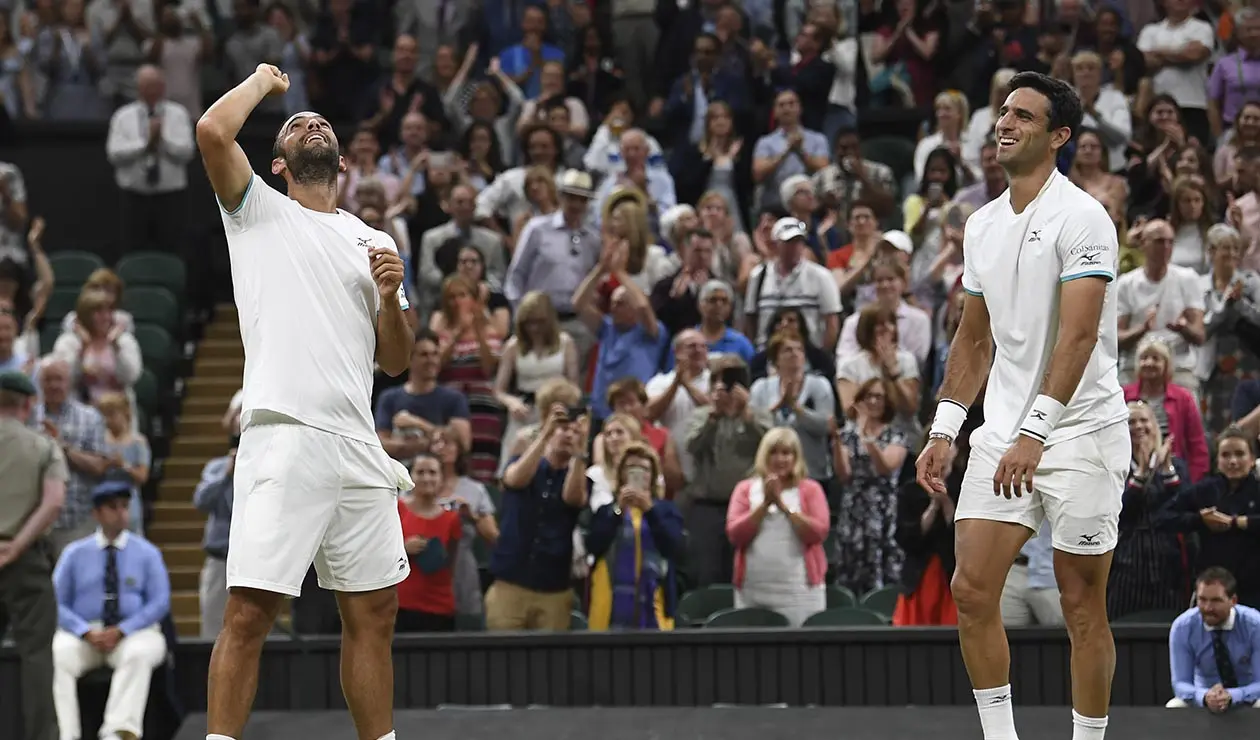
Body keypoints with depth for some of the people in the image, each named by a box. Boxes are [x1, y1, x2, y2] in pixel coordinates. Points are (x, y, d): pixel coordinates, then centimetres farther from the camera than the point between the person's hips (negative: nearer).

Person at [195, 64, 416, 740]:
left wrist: (391, 299, 1)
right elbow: (213, 131, -8)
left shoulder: (376, 243, 21)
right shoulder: (257, 211, 10)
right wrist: (263, 80, 9)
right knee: (248, 612, -12)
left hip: (358, 448, 5)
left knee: (373, 613, 7)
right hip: (281, 438, -5)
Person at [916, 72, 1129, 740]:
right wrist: (944, 430, 11)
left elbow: (1079, 334, -21)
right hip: (1001, 435, 7)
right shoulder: (982, 225, 12)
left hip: (1081, 433, -6)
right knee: (971, 590, -3)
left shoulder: (1081, 217, -11)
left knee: (1082, 607, 0)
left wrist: (1035, 432, -29)